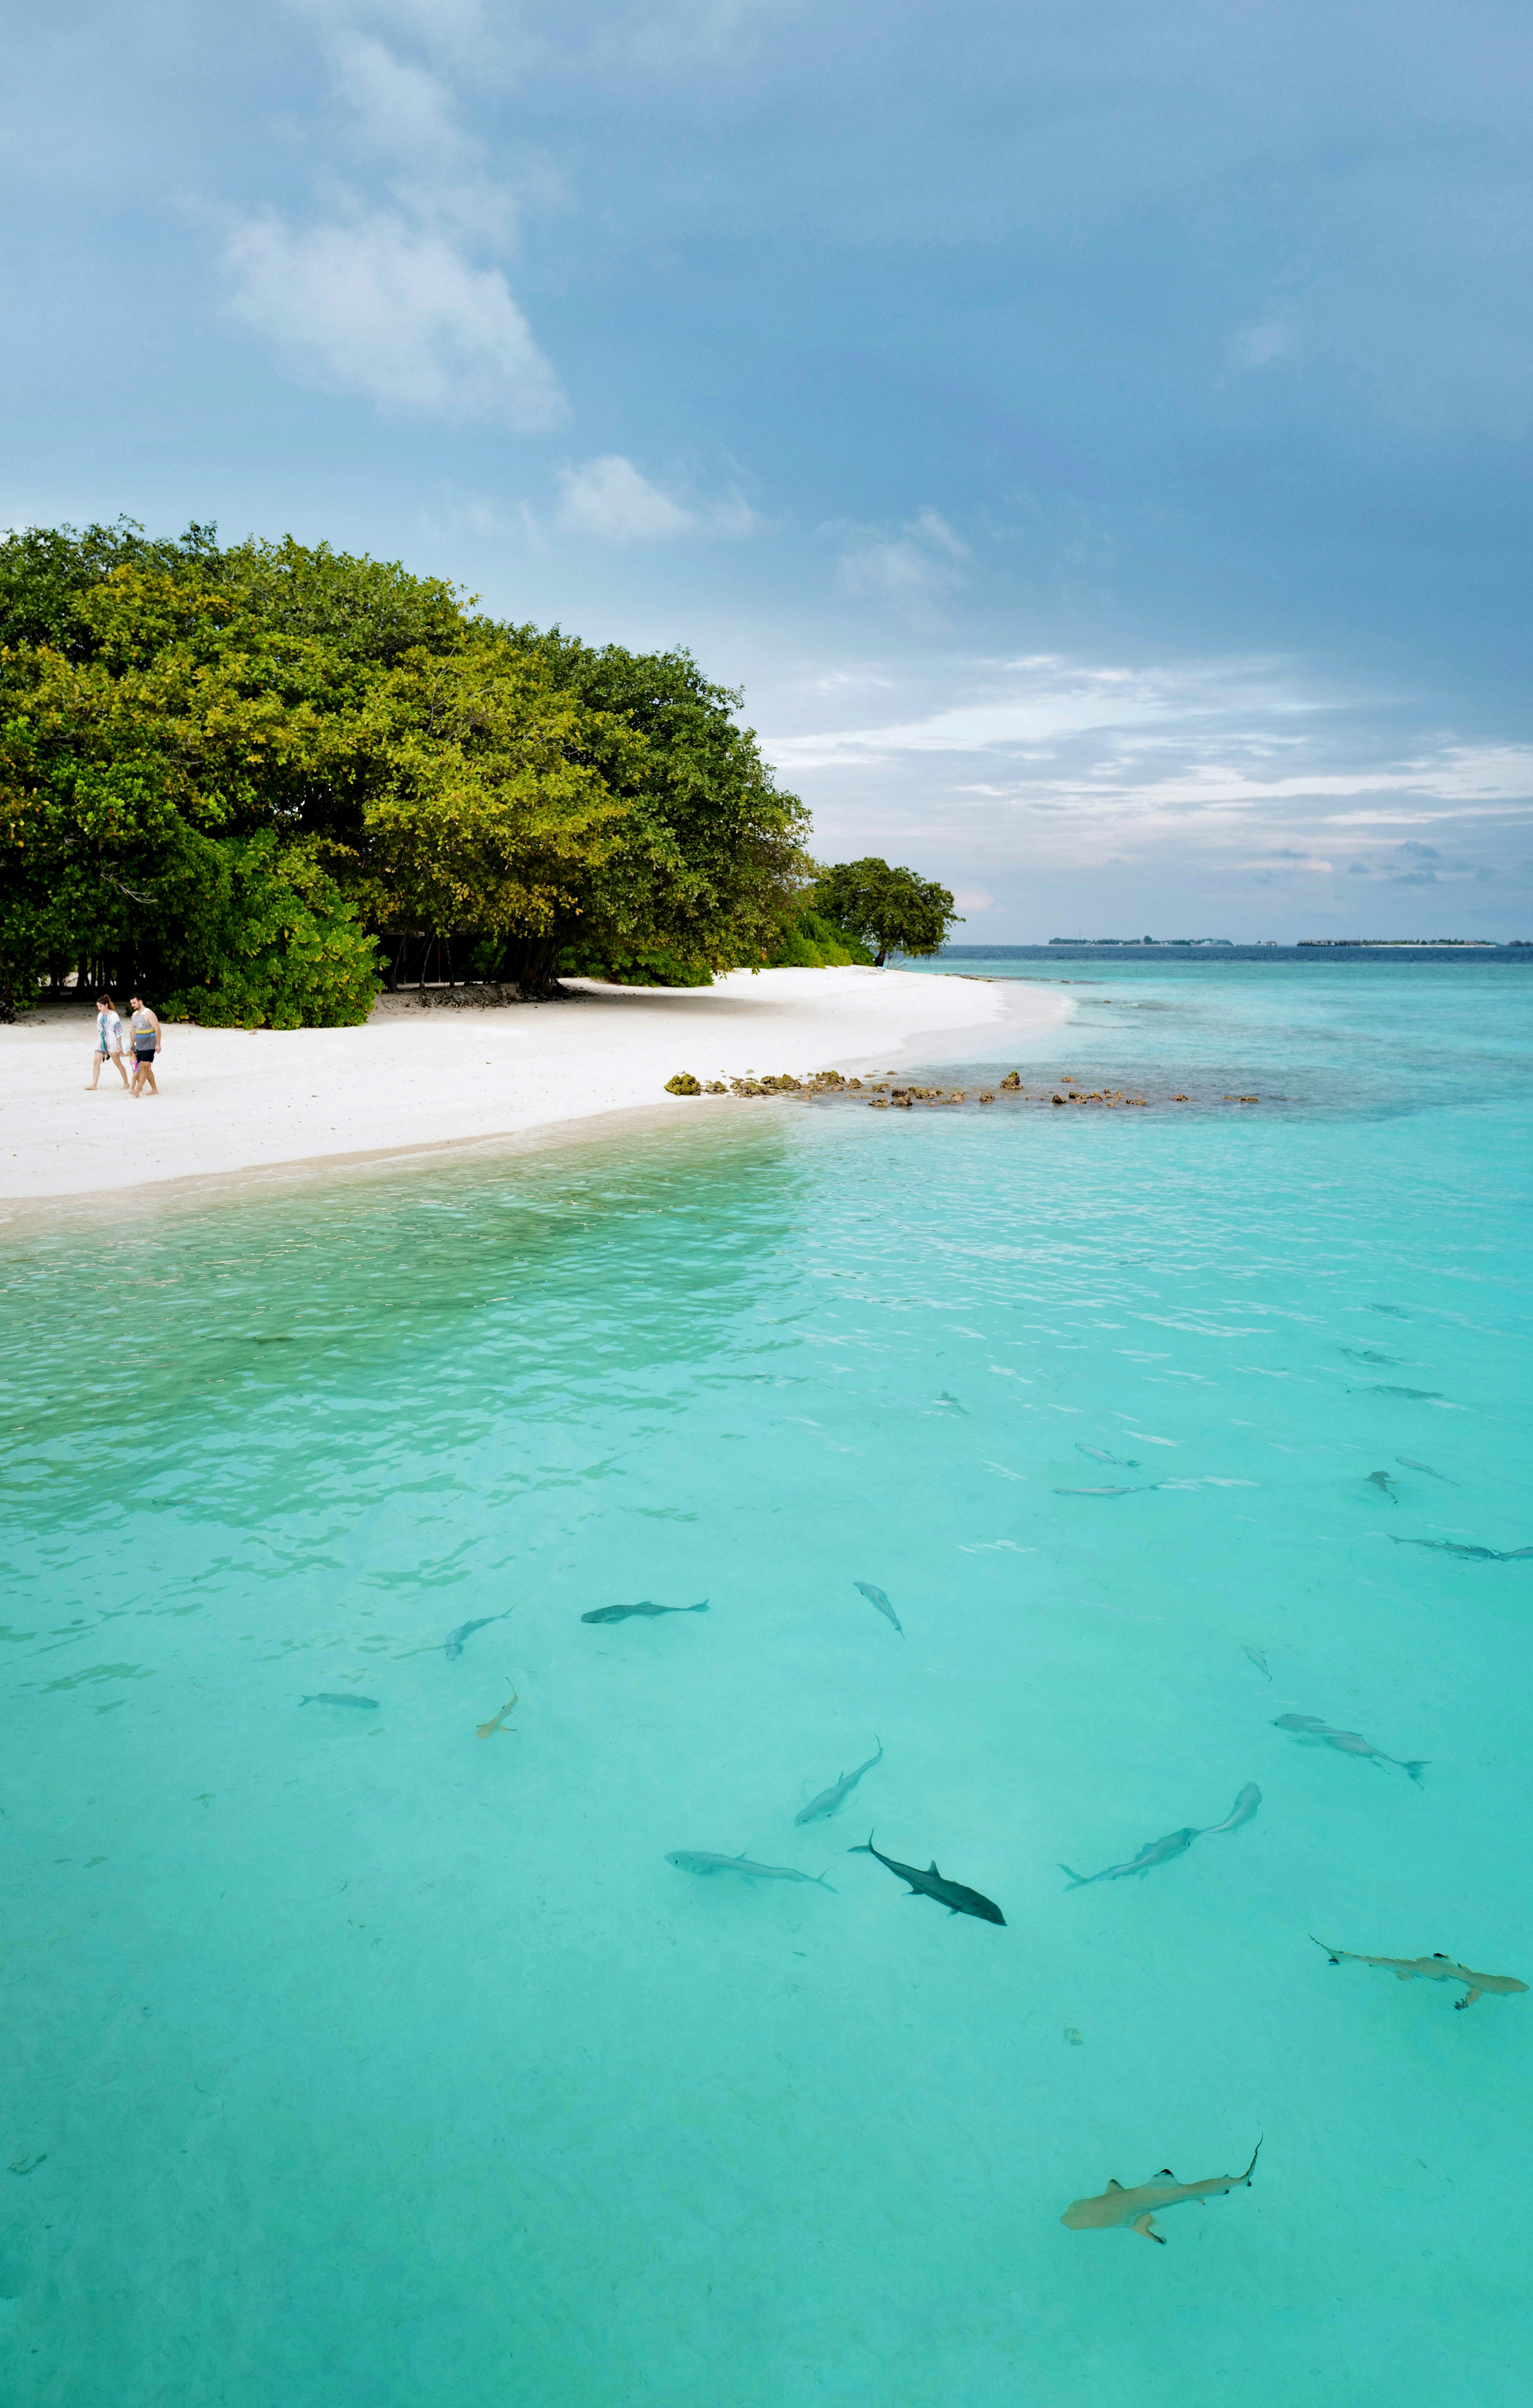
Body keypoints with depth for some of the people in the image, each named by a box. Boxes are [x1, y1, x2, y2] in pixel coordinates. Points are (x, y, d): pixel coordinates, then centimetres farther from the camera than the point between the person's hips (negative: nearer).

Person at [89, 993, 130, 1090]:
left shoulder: (114, 1016, -14)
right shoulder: (100, 1015, 6)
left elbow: (119, 1031, -14)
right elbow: (99, 1029, 16)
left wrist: (119, 1045, -16)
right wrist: (98, 1041, 17)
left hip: (112, 1042, -7)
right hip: (102, 1042, 7)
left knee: (118, 1064, 3)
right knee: (96, 1063, 0)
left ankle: (126, 1083, 17)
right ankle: (94, 1085, 1)